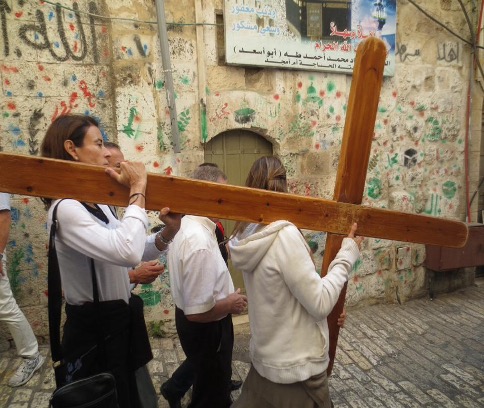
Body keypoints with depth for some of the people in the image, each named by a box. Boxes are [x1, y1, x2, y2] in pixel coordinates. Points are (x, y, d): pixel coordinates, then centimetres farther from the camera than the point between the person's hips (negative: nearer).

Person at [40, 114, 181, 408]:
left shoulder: (98, 202, 5)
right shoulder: (66, 209, -25)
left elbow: (127, 251, 6)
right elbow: (127, 252, -39)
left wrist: (168, 233, -12)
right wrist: (137, 190, -29)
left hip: (117, 320, 9)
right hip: (95, 331, -8)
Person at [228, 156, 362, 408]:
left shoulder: (247, 236, -3)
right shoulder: (285, 235, -27)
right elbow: (320, 304, -22)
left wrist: (332, 308, 11)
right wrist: (347, 255, -13)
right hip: (296, 367, -6)